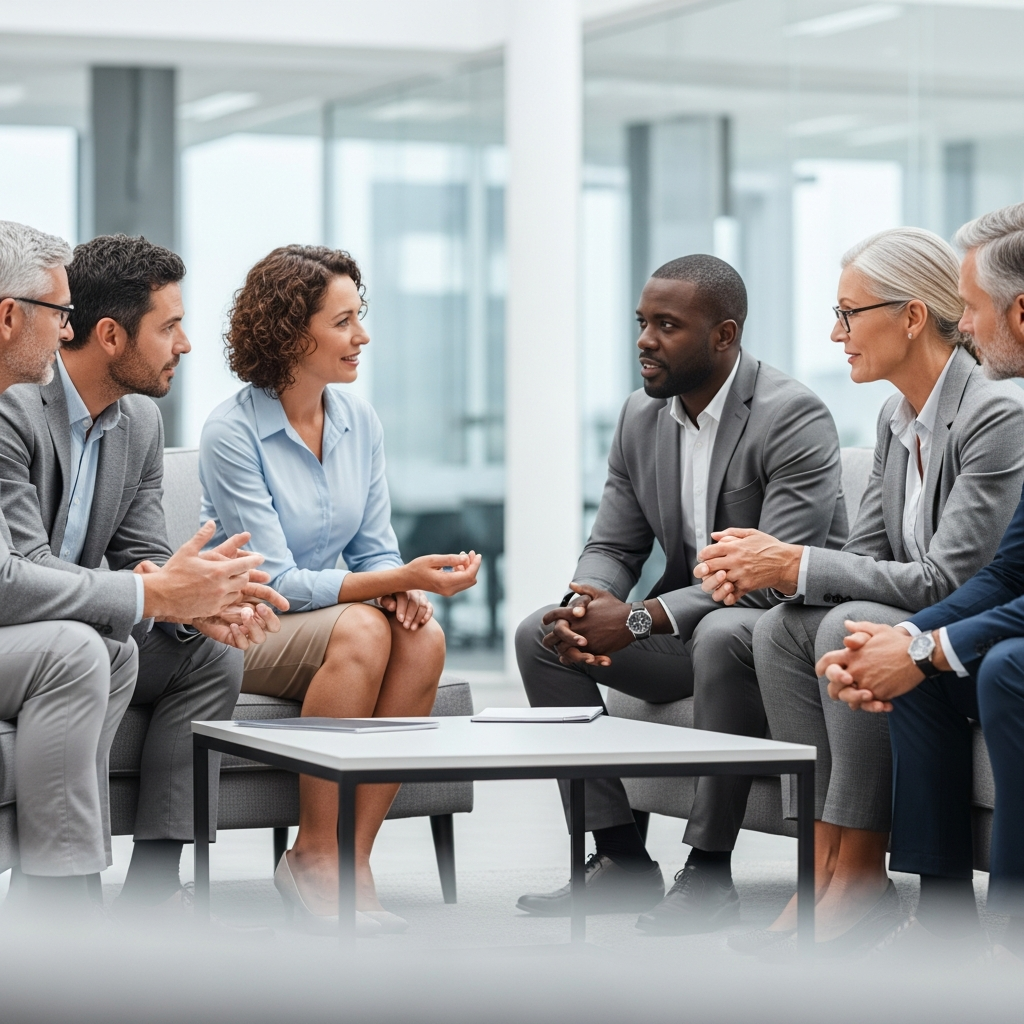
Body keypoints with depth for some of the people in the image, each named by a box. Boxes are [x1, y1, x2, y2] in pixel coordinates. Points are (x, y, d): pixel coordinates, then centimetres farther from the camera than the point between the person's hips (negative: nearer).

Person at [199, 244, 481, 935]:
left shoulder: (359, 420, 4)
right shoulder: (233, 432, -15)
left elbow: (375, 549, 10)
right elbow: (274, 580, -20)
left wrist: (404, 590, -15)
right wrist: (393, 580, -30)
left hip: (333, 610, 6)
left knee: (423, 636, -26)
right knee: (359, 631, -34)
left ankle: (354, 858, -23)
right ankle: (312, 856, -23)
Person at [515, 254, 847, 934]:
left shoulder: (794, 418, -19)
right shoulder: (642, 417, 5)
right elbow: (613, 547, 9)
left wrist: (637, 620, -30)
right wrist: (583, 604, -18)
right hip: (690, 630, 8)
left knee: (722, 633, -39)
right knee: (540, 635, -7)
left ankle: (709, 871, -29)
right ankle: (622, 859, -9)